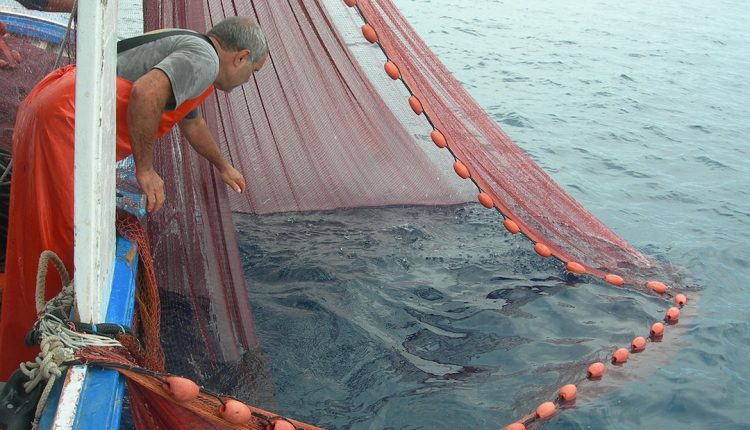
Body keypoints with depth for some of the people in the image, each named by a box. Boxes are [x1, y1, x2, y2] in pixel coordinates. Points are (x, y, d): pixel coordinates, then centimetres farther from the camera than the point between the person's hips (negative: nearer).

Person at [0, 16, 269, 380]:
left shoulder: (186, 50, 25)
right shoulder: (203, 57, -7)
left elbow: (192, 123, 42)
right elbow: (145, 93, -26)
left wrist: (222, 166, 57)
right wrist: (146, 169, -14)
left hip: (51, 107, 10)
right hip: (63, 121, -10)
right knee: (61, 242, -5)